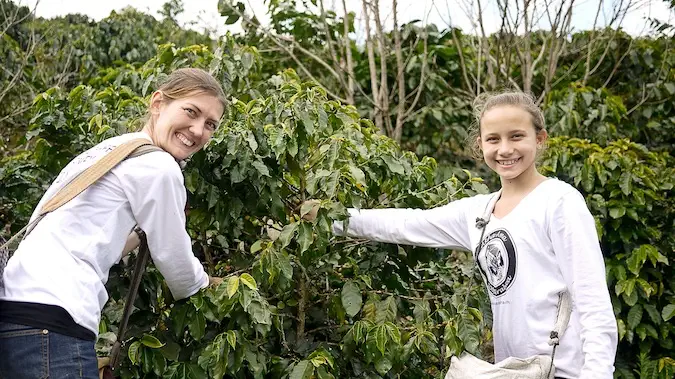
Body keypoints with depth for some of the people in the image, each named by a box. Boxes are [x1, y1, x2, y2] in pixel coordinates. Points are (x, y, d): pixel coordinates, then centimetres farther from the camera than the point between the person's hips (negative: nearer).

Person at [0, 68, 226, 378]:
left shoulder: (108, 149, 21)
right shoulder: (158, 165, -5)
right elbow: (174, 261, 4)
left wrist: (145, 233, 36)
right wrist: (206, 283, 24)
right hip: (51, 321, -10)